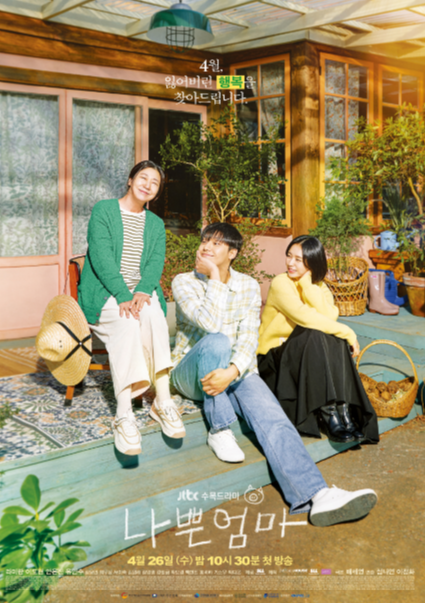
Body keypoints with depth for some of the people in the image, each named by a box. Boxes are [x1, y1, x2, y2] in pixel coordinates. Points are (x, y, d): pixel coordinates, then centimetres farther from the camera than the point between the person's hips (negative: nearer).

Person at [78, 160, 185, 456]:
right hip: (103, 295, -3)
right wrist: (123, 296, -25)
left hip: (142, 293, 3)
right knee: (128, 321, -35)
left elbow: (156, 262, 2)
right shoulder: (103, 210, 3)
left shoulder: (156, 224, 18)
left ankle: (163, 401, -33)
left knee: (153, 315, -33)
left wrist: (142, 291, -20)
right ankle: (124, 415, -39)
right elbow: (101, 257, -10)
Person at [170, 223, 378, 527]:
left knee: (272, 415, -26)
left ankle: (315, 495, -41)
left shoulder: (249, 286, 3)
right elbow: (211, 324, -22)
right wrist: (214, 278, -18)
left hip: (236, 370, 2)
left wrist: (232, 371, -29)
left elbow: (249, 337, -10)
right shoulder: (184, 282, -4)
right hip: (191, 373, -2)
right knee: (217, 341, -36)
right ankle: (219, 431, -22)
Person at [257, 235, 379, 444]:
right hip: (274, 357, -5)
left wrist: (307, 283, -20)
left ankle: (344, 412, -32)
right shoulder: (280, 284, -12)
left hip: (308, 358, 5)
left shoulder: (319, 287, 5)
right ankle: (330, 416, -35)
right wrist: (348, 333, -21)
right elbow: (305, 318, -26)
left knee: (336, 340, -25)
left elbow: (330, 316, -17)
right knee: (313, 335, -33)